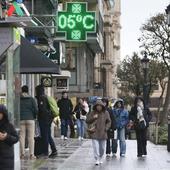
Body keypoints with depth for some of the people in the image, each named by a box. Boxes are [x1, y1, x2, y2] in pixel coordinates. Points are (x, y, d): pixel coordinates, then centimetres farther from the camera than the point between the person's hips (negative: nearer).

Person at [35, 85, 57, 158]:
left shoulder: (41, 98, -12)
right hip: (48, 119, 10)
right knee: (48, 136, 14)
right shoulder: (45, 97, 16)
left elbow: (42, 109, -20)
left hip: (43, 119, -10)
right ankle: (54, 151, 14)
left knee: (45, 136, -6)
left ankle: (45, 153, -3)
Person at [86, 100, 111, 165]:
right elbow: (87, 121, 0)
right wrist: (93, 118, -15)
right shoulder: (92, 113, 0)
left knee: (102, 148, 10)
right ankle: (97, 159, -6)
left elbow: (109, 122, 10)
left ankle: (100, 158, 29)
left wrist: (106, 128, -3)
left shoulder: (106, 113, 3)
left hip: (103, 133, 2)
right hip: (94, 133, -2)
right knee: (96, 147, -10)